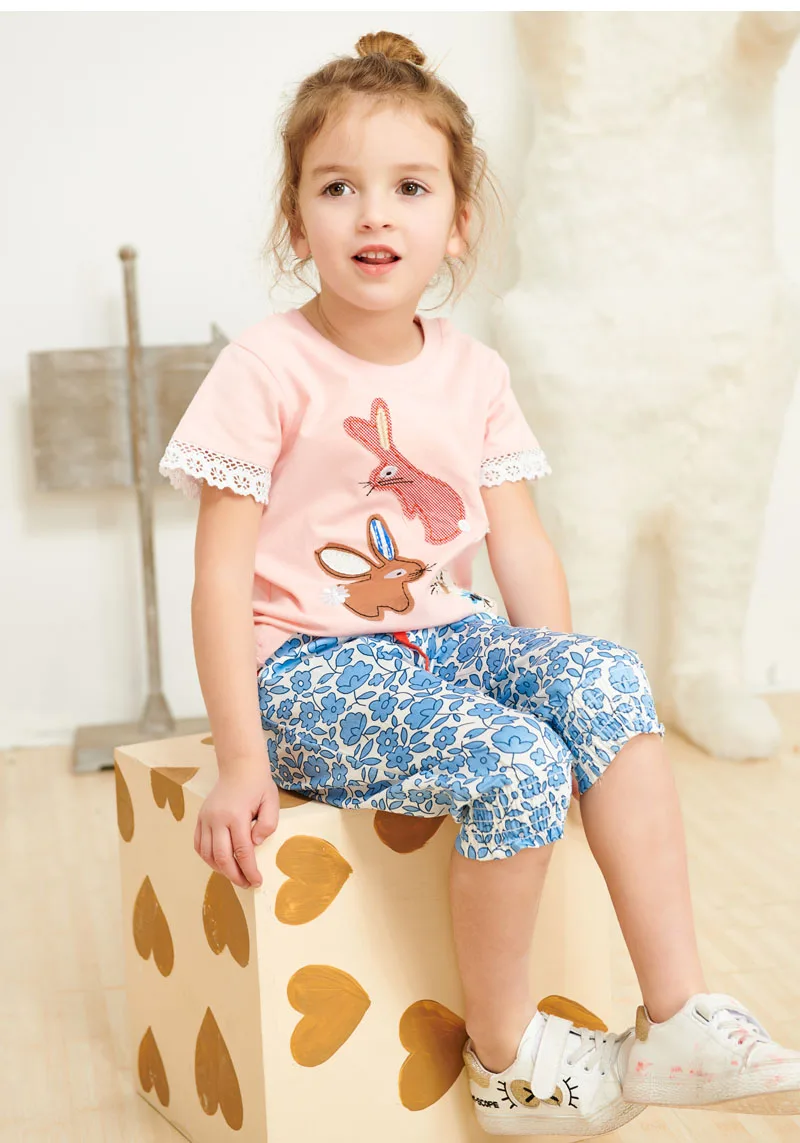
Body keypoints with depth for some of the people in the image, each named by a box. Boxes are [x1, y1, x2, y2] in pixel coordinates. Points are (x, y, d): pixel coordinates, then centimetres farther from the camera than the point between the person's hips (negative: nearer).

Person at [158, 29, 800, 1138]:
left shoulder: (473, 372, 5)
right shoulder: (268, 367, -10)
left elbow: (524, 548, 7)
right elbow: (222, 572, -12)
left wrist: (561, 677, -5)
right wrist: (242, 760, -16)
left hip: (441, 636, 5)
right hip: (308, 667, -5)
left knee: (608, 676, -22)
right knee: (514, 764, -27)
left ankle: (679, 1015, -16)